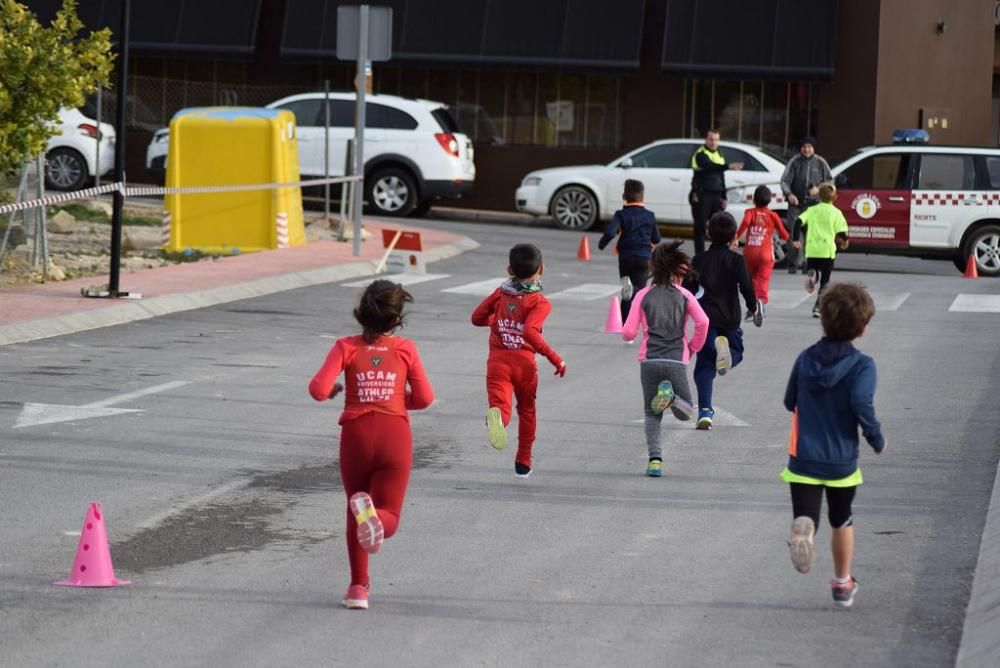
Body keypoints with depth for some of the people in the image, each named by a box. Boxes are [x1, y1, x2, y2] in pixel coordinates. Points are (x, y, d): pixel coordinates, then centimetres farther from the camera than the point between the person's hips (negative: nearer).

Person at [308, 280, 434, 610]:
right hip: (395, 435, -1)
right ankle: (371, 512, -35)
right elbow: (424, 398, 5)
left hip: (356, 434, 1)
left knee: (354, 515, 20)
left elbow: (318, 390, -10)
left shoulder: (347, 347, 0)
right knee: (387, 519, 2)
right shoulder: (406, 349, 3)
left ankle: (359, 588, 15)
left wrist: (334, 391, 12)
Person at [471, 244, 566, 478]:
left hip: (497, 362, 1)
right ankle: (523, 463, 27)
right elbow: (530, 332, -23)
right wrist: (555, 359, -18)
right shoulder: (540, 303, -7)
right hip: (524, 362, -1)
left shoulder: (500, 293, 6)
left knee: (501, 404, -12)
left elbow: (477, 318, 13)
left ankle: (496, 416, -51)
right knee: (527, 410, 21)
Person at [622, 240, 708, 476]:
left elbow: (629, 333, 0)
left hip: (649, 361, 1)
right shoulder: (684, 295, 5)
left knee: (652, 414, 13)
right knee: (686, 412, 13)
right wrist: (693, 346, 7)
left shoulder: (643, 295, 4)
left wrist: (624, 332, 25)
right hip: (676, 362, -1)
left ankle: (655, 459, -6)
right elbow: (703, 322, -10)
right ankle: (671, 397, -21)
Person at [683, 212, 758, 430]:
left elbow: (688, 289, 6)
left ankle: (705, 411, -10)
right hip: (730, 319, -1)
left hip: (706, 318, 1)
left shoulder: (699, 260, 5)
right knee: (736, 352, 21)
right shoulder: (736, 260, -2)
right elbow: (746, 287, -10)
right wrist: (754, 308, 5)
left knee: (704, 366, 5)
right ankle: (725, 347, -18)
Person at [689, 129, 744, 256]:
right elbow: (710, 167, -29)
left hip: (716, 196, 7)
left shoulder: (719, 155, 17)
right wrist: (728, 166, -41)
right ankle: (699, 255, -1)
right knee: (700, 226, -4)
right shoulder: (700, 154, -8)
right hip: (702, 195, -7)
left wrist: (723, 197, 19)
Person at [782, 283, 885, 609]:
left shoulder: (806, 358, 0)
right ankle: (842, 584, 35)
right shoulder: (861, 365, -11)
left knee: (805, 516, -6)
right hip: (841, 461, -1)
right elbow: (862, 405, -25)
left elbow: (790, 402, 9)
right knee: (842, 521, 22)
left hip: (803, 458, 1)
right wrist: (877, 441, -10)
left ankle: (803, 529, -42)